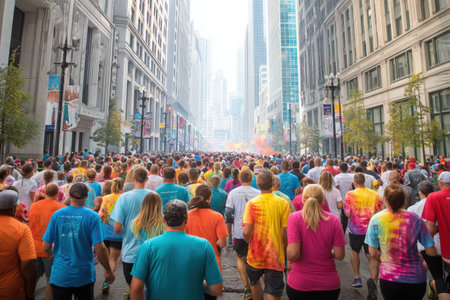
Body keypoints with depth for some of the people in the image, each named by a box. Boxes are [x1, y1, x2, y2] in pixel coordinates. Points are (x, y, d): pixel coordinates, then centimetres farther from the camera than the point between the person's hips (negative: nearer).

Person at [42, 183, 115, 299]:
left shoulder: (57, 214, -8)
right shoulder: (92, 216, -15)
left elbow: (46, 247, -2)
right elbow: (100, 248, -18)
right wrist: (108, 271, -4)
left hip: (60, 276, 1)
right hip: (84, 277, -1)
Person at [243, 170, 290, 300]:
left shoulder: (252, 203, -12)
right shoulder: (282, 203, -10)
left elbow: (246, 232, -16)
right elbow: (286, 232, -9)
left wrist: (251, 242, 6)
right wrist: (285, 250, 8)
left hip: (255, 254, 0)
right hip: (275, 255, 0)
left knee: (254, 282, 28)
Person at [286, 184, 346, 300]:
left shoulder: (294, 218, -16)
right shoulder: (334, 220, -9)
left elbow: (293, 254, -22)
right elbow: (340, 255, -8)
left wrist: (290, 260, 0)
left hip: (299, 284, -1)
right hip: (328, 285, 2)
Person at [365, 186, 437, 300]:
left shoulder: (376, 219, -12)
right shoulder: (415, 219, -9)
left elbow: (373, 253, -6)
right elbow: (432, 252, -3)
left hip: (389, 279, -1)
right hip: (416, 279, 2)